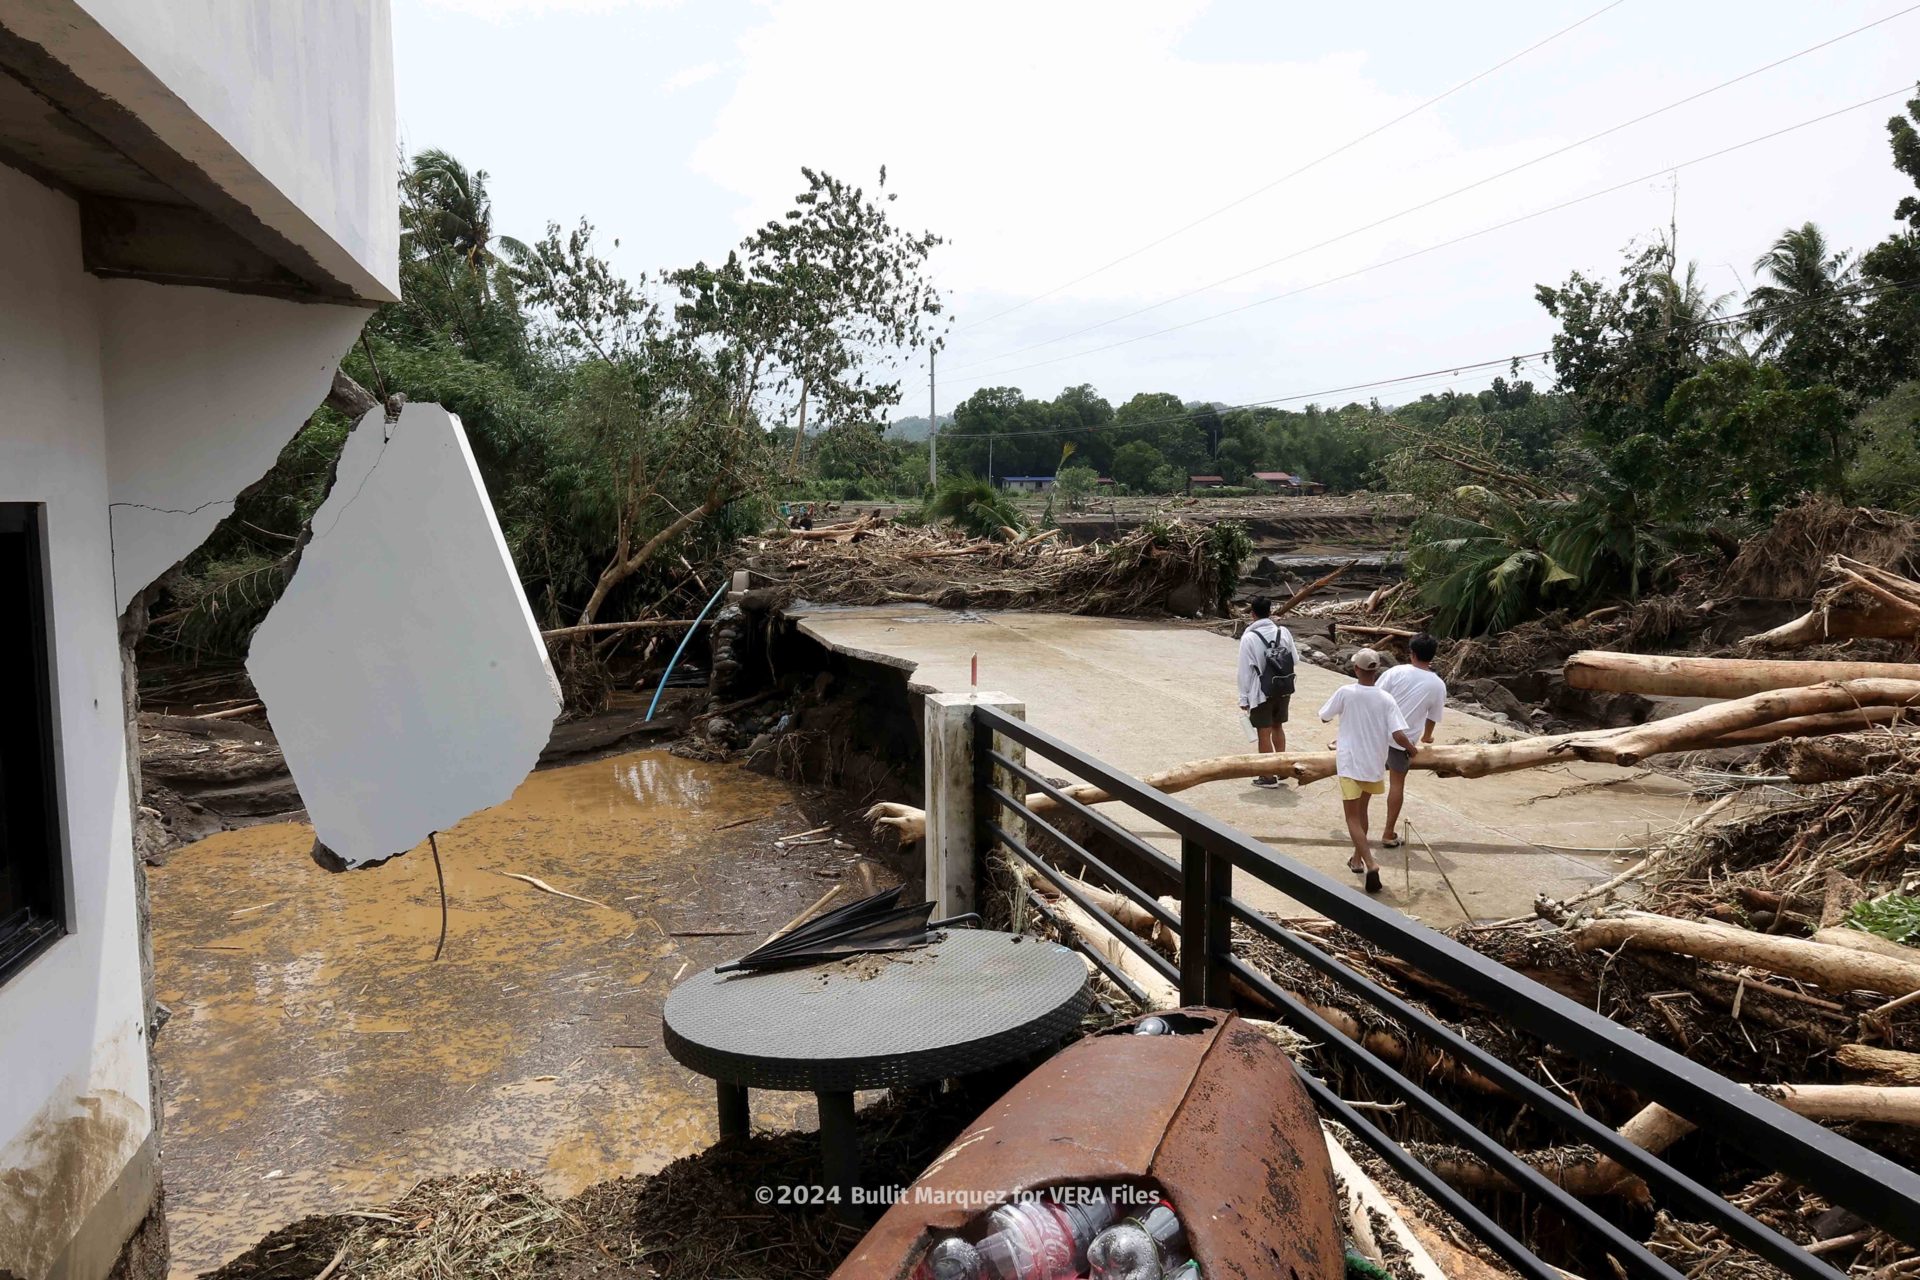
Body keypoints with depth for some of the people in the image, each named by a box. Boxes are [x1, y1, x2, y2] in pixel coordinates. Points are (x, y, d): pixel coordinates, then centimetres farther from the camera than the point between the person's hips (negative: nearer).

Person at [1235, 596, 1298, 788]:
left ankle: (1268, 776, 12)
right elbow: (1295, 660, 4)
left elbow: (1245, 671, -12)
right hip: (1284, 690, 5)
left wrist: (1244, 698, -4)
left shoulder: (1249, 637, -15)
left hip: (1262, 693, -5)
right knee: (1278, 727, 23)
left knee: (1264, 733, 5)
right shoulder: (1283, 632, -3)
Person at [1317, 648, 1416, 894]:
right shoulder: (1386, 699, -10)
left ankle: (1371, 865, -16)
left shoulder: (1345, 692, -14)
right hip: (1374, 764, 3)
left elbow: (1324, 716, 2)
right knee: (1361, 811, 23)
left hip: (1350, 763, -3)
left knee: (1353, 818, 0)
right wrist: (1412, 749, 5)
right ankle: (1357, 859, 35)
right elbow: (1398, 735, -16)